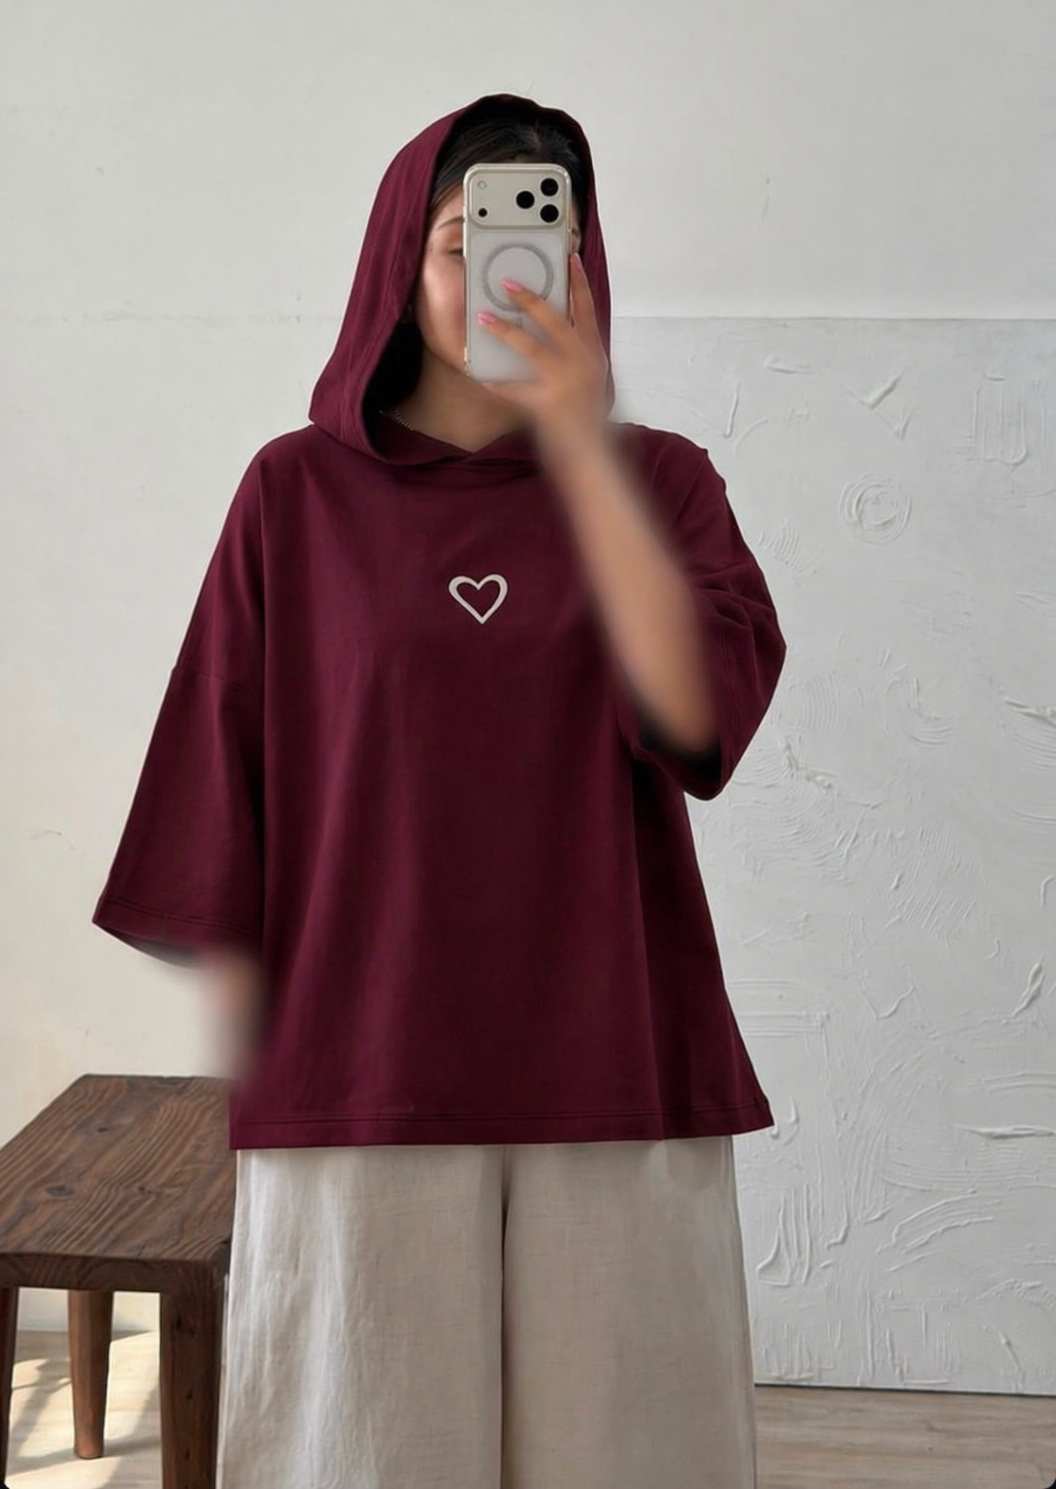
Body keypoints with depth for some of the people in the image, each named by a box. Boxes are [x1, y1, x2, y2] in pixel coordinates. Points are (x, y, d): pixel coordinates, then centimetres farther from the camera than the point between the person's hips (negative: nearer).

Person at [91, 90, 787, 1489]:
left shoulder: (657, 479, 5)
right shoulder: (298, 494, 2)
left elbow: (698, 708, -13)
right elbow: (226, 798, 3)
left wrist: (582, 446, -20)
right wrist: (249, 1080, 2)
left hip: (611, 1078, 1)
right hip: (364, 1087, 0)